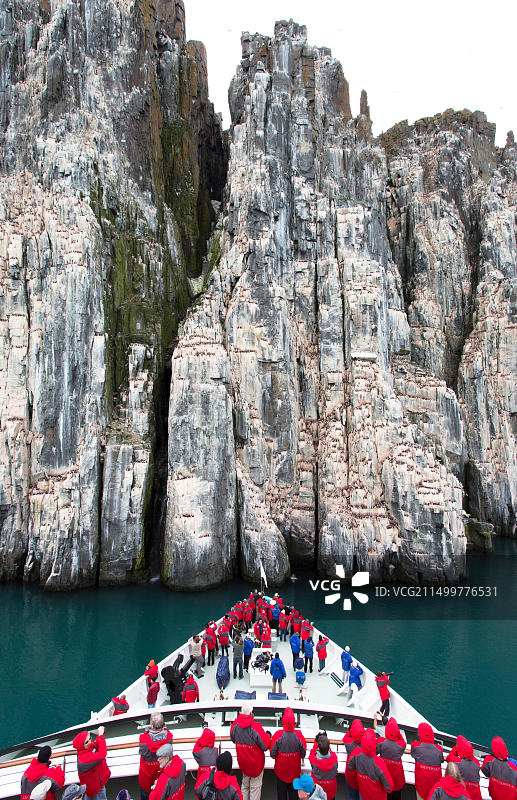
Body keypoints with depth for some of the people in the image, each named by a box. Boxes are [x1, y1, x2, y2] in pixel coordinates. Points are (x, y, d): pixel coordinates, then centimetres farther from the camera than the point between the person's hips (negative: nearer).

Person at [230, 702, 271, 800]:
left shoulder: (235, 725, -13)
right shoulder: (255, 727, -29)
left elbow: (233, 739, 8)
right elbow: (265, 746, -20)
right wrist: (268, 735, -2)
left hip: (242, 761, 5)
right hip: (256, 762, -5)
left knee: (245, 785, 23)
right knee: (255, 786, 12)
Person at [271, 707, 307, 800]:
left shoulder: (278, 735, -24)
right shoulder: (299, 734, -21)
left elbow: (273, 754, -12)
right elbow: (303, 754, -6)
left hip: (280, 769, -1)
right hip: (295, 769, 1)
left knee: (281, 791, 18)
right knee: (293, 790, 20)